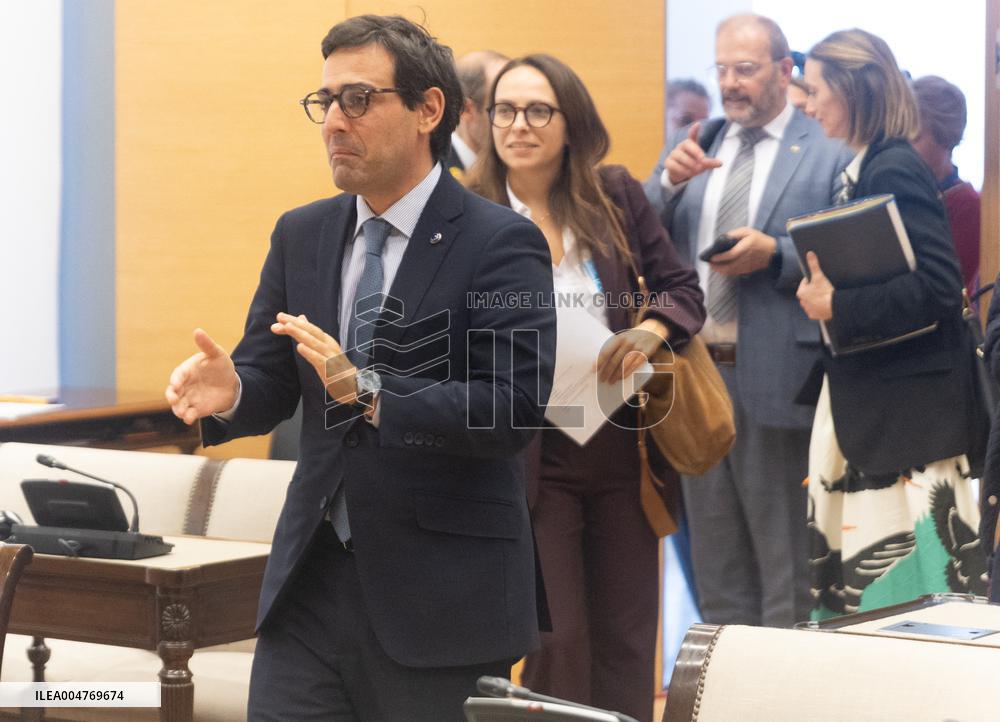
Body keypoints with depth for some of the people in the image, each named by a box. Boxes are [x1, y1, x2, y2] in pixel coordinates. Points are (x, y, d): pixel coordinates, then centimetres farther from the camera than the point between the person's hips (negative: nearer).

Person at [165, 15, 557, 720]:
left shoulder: (503, 243, -8)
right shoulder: (302, 235, 11)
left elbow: (514, 407, -18)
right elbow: (272, 383, 11)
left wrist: (369, 390, -28)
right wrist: (230, 391, -13)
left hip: (441, 594, -5)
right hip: (312, 580, 5)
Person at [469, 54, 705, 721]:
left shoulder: (616, 196, 2)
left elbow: (683, 288, 5)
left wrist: (650, 332, -16)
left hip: (623, 443, 3)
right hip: (532, 452, -3)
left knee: (627, 639, 9)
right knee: (556, 641, -2)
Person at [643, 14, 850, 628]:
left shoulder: (829, 155, -4)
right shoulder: (692, 146, 12)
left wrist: (774, 253, -20)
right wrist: (669, 181, -10)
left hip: (773, 375, -5)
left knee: (783, 553, 3)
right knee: (715, 549, 14)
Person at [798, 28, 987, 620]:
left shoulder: (894, 170, -15)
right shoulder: (869, 168, 13)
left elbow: (939, 287, -23)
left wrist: (839, 309, -19)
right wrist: (826, 296, 6)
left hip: (907, 408, -10)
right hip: (870, 404, 10)